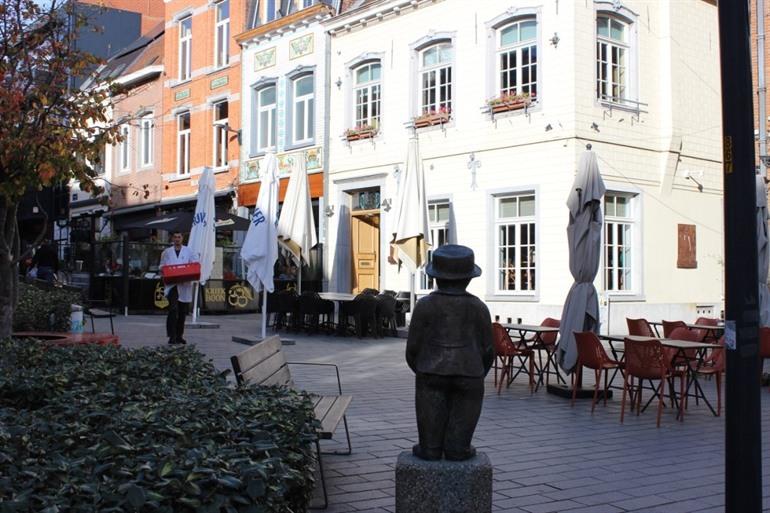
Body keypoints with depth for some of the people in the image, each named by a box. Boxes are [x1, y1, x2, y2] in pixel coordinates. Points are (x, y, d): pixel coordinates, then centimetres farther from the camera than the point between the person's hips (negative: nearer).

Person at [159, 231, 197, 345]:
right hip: (172, 284, -2)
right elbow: (162, 267, 12)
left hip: (185, 285, 2)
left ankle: (179, 335, 18)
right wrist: (163, 270, -9)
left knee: (183, 312, 7)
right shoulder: (167, 252, 11)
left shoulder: (188, 251, 11)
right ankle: (172, 336, -14)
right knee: (173, 309, -14)